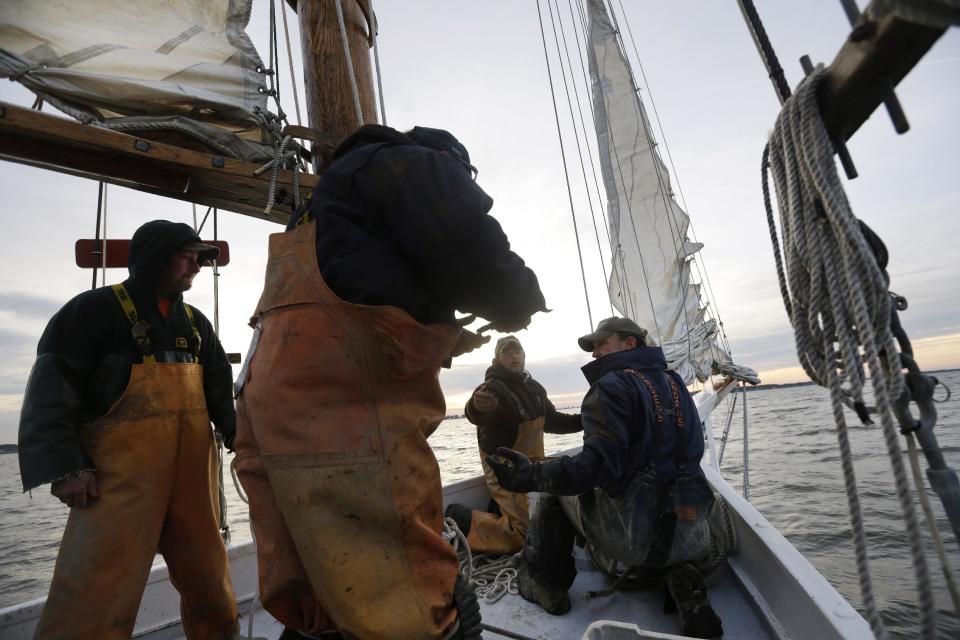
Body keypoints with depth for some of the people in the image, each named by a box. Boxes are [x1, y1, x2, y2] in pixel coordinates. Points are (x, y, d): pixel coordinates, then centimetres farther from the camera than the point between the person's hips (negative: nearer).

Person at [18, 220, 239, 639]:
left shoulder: (195, 323, 14)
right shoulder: (96, 309, -2)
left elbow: (222, 390, 13)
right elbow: (51, 390, -7)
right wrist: (66, 466, -15)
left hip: (193, 470, 5)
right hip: (121, 471, -5)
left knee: (207, 576, 14)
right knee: (96, 587, -6)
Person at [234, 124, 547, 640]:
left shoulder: (330, 201, 34)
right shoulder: (419, 166, 6)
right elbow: (474, 258, -13)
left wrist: (443, 338, 30)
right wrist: (520, 303, 8)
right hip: (340, 418, -10)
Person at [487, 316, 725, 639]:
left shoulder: (612, 386, -12)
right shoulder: (676, 384, 11)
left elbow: (598, 465, -24)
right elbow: (689, 455, 18)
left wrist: (533, 475, -25)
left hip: (635, 533, -6)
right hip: (692, 536, 6)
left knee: (555, 492, 16)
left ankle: (546, 586, 22)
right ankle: (682, 577, 10)